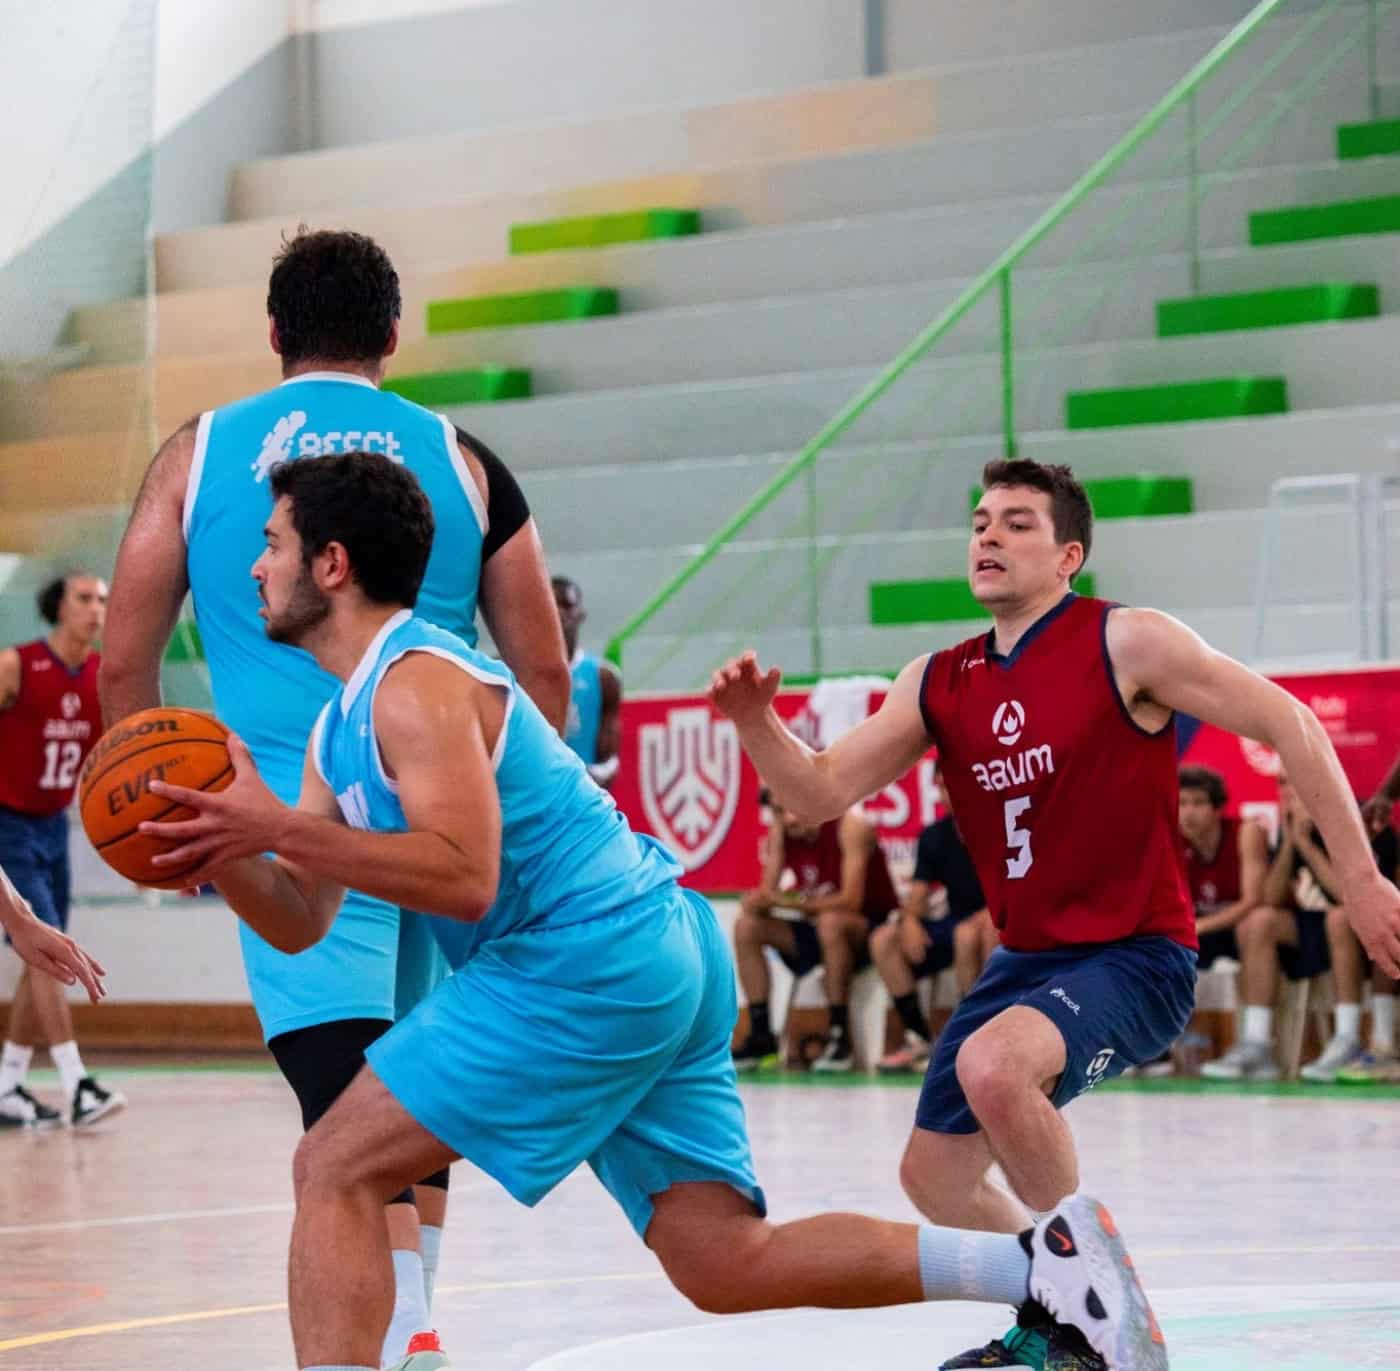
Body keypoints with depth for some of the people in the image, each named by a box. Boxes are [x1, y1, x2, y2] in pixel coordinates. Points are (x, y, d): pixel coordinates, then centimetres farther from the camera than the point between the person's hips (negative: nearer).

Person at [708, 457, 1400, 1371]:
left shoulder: (1126, 643, -13)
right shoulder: (939, 684, 4)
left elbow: (1289, 726, -11)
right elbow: (819, 795, 1)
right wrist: (756, 721, -19)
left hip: (1136, 957, -7)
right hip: (1026, 958, 7)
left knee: (991, 1065, -35)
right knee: (934, 1177, 14)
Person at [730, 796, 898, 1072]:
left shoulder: (851, 826, -20)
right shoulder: (780, 832, -2)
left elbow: (850, 900, -28)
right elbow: (767, 893, -3)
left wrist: (789, 901, -30)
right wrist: (755, 901, -27)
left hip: (873, 928, -7)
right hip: (823, 933, 7)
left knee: (830, 921, -37)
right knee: (747, 927, -6)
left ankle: (839, 1034, -29)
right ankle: (761, 1036, -4)